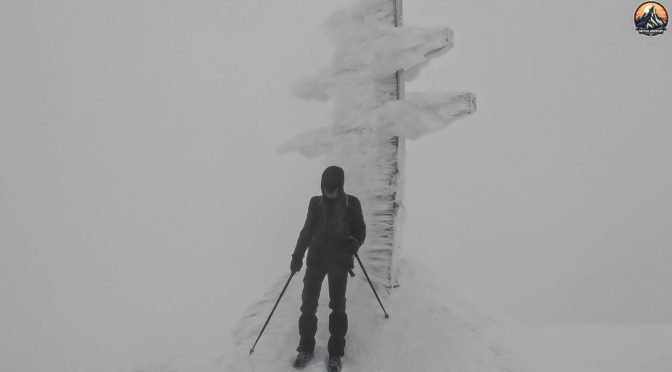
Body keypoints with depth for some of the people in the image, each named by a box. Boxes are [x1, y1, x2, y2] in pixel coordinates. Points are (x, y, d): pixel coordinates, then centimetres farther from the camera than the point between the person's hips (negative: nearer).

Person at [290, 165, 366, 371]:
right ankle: (306, 348, 18)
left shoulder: (352, 203, -3)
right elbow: (307, 231, 9)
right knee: (308, 303, 2)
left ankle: (336, 353, 14)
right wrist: (297, 256, 9)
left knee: (337, 305, 0)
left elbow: (360, 230, 1)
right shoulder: (316, 202, 2)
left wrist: (353, 243, -20)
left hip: (339, 261, -2)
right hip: (316, 258, 2)